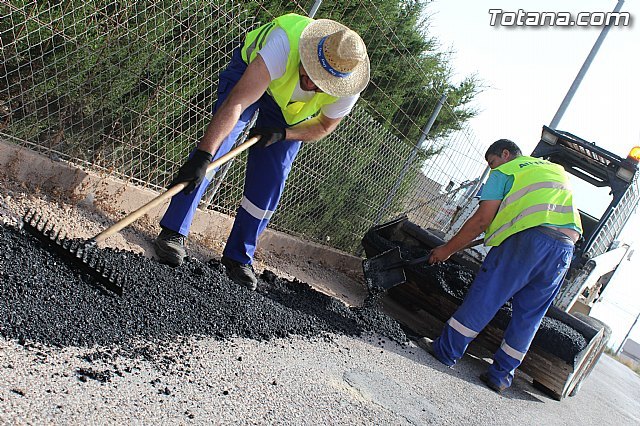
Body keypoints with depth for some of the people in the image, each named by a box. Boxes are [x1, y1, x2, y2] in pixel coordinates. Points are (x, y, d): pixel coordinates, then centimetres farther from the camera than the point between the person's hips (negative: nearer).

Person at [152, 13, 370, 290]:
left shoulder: (347, 91, -31)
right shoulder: (285, 42, -43)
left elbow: (323, 126, -9)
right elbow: (236, 103, -48)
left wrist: (283, 133, -25)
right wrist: (203, 155, -55)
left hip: (291, 111, 2)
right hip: (250, 72, -2)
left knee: (269, 183, -6)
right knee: (217, 142, -23)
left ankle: (238, 258, 10)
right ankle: (173, 232, -14)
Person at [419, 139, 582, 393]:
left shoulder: (504, 171, 11)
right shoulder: (558, 171, 31)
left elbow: (482, 221, 3)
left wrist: (446, 250, 9)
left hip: (527, 237, -6)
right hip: (565, 249, 7)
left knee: (482, 298, 3)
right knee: (528, 316, 12)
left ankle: (446, 351, 12)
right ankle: (500, 375, 18)